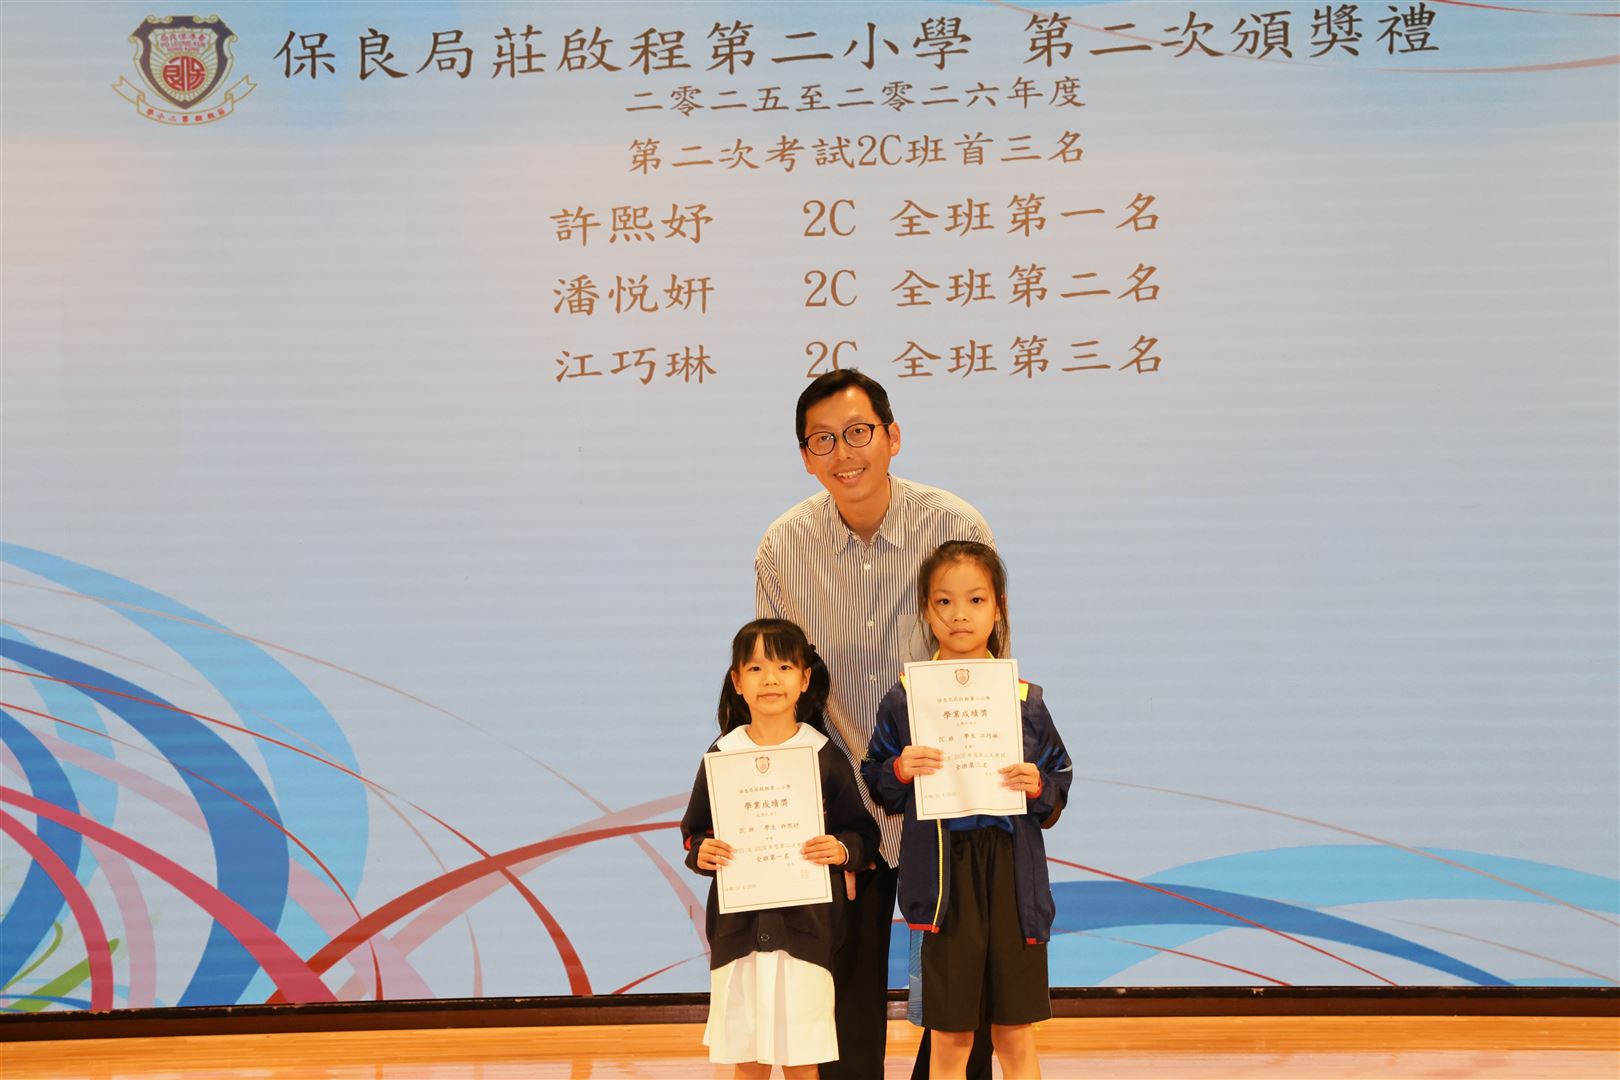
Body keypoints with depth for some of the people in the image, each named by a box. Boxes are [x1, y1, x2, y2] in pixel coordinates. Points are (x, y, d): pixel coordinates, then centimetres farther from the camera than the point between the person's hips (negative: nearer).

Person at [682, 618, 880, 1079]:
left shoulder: (825, 755, 0)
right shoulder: (722, 755, 4)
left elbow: (862, 831, 4)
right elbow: (693, 831, 11)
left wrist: (842, 850, -17)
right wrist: (700, 852, -10)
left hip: (805, 924, -1)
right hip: (737, 924, 2)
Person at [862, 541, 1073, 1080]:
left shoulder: (1026, 700, 4)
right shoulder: (904, 698, 1)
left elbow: (1060, 780, 10)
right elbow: (877, 789, 7)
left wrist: (1039, 788, -11)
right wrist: (901, 772, -13)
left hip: (1011, 872, 1)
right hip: (943, 875, -1)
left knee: (1016, 1036, 6)